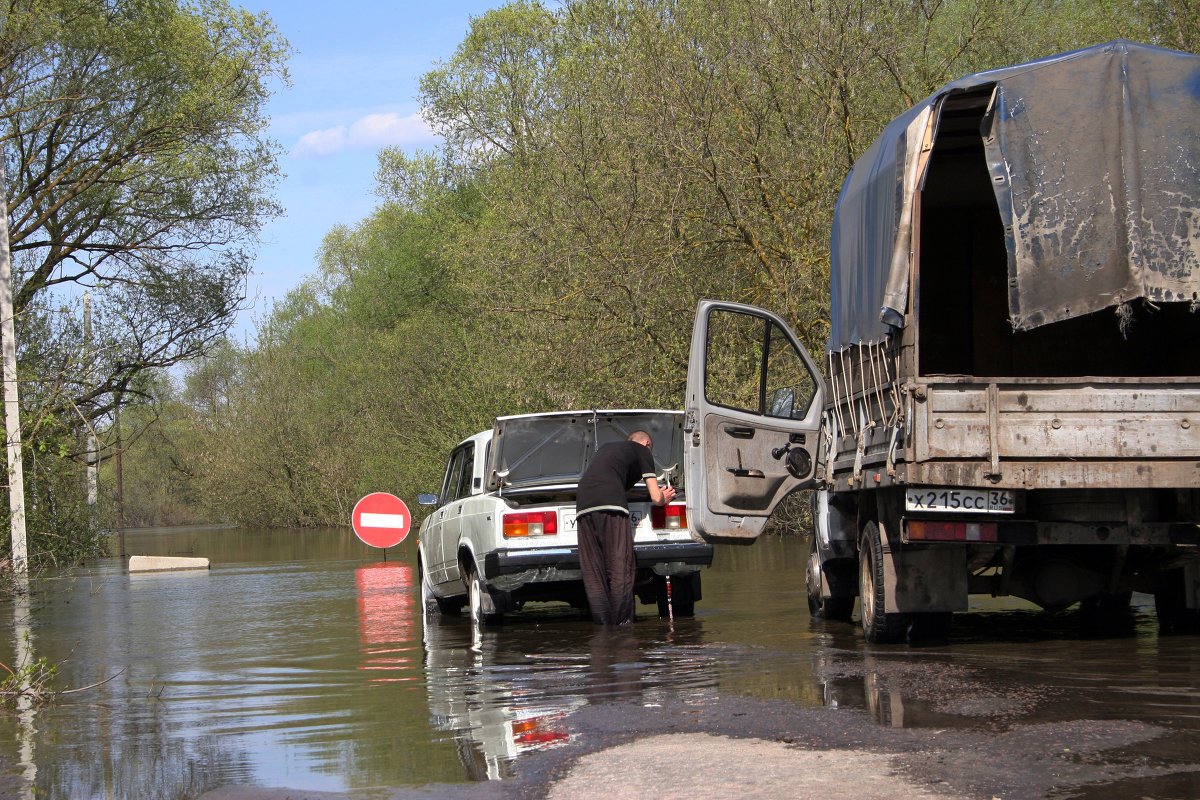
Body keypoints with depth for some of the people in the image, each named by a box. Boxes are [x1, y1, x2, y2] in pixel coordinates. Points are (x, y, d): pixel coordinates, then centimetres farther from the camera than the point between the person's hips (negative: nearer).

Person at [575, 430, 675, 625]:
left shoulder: (607, 448, 36)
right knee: (621, 572, -3)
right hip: (611, 506, -6)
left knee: (593, 577, 5)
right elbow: (656, 498, 12)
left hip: (583, 506, 6)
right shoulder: (642, 451, 18)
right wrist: (664, 498, 37)